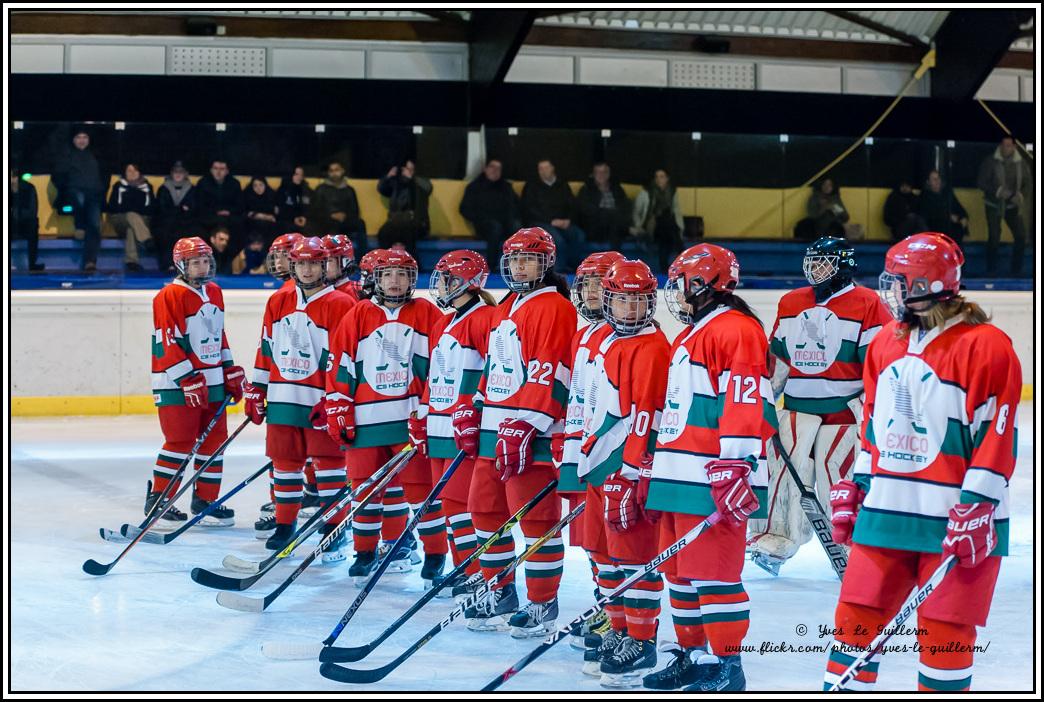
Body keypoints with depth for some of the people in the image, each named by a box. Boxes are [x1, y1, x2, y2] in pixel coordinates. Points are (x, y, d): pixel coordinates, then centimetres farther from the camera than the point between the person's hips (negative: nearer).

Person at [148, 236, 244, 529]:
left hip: (212, 381, 8)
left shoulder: (214, 292, 13)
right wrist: (189, 380, -20)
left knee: (214, 439, 8)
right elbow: (167, 343, -17)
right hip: (176, 384, -8)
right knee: (180, 442, -7)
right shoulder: (169, 296, -12)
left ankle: (205, 501, 17)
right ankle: (157, 502, 3)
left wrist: (231, 372, 16)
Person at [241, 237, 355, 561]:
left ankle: (335, 530, 3)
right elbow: (265, 350, 16)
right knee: (285, 461, 11)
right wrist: (256, 392, 13)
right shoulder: (277, 302, 11)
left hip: (321, 401, -5)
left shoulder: (340, 305, -6)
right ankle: (284, 524, 22)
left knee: (328, 462, -3)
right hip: (282, 400, 5)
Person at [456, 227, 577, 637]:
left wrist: (523, 427, -23)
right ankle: (500, 594, 25)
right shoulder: (507, 308, 20)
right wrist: (472, 412, 19)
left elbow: (549, 374, -18)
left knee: (536, 518, -7)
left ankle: (542, 604, 2)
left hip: (532, 434, -10)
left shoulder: (553, 307, -10)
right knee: (485, 509, 14)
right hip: (493, 432, 10)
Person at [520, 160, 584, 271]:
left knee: (579, 235, -27)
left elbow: (573, 206, 16)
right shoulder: (531, 186, 8)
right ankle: (561, 268, -28)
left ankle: (573, 266, -26)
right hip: (539, 222, -4)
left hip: (563, 223, 4)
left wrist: (568, 220, -7)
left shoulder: (563, 186, 19)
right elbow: (529, 209, -2)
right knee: (557, 238, -35)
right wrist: (551, 221, -11)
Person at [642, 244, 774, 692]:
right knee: (681, 570, 15)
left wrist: (734, 469, -24)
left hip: (712, 481, -10)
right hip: (680, 478, 11)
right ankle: (693, 655, 24)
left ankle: (727, 667, -3)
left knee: (712, 571, -8)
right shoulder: (690, 335, 23)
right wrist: (657, 472, 26)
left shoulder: (735, 329, -11)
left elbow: (746, 404, -19)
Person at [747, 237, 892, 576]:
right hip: (797, 406, 5)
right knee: (784, 467, -1)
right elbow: (777, 357, 22)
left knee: (837, 474, -7)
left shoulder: (867, 304, -6)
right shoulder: (790, 303, 13)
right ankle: (774, 541, 9)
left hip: (845, 407, -5)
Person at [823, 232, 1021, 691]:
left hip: (955, 518, -7)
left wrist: (976, 509, -17)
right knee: (856, 612, 8)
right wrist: (854, 486, 16)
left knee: (945, 629, -1)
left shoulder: (986, 346, -12)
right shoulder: (886, 342, 12)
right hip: (886, 510, 7)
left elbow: (998, 435, -14)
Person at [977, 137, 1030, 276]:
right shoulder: (990, 162, -11)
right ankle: (991, 270, 5)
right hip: (994, 205, -3)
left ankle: (1016, 270, 6)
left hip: (1012, 205, 3)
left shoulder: (1021, 163, -2)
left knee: (1021, 235, -7)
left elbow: (1026, 182, 8)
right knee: (994, 237, -9)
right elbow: (982, 183, -11)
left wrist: (1019, 195, -12)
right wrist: (998, 191, -25)